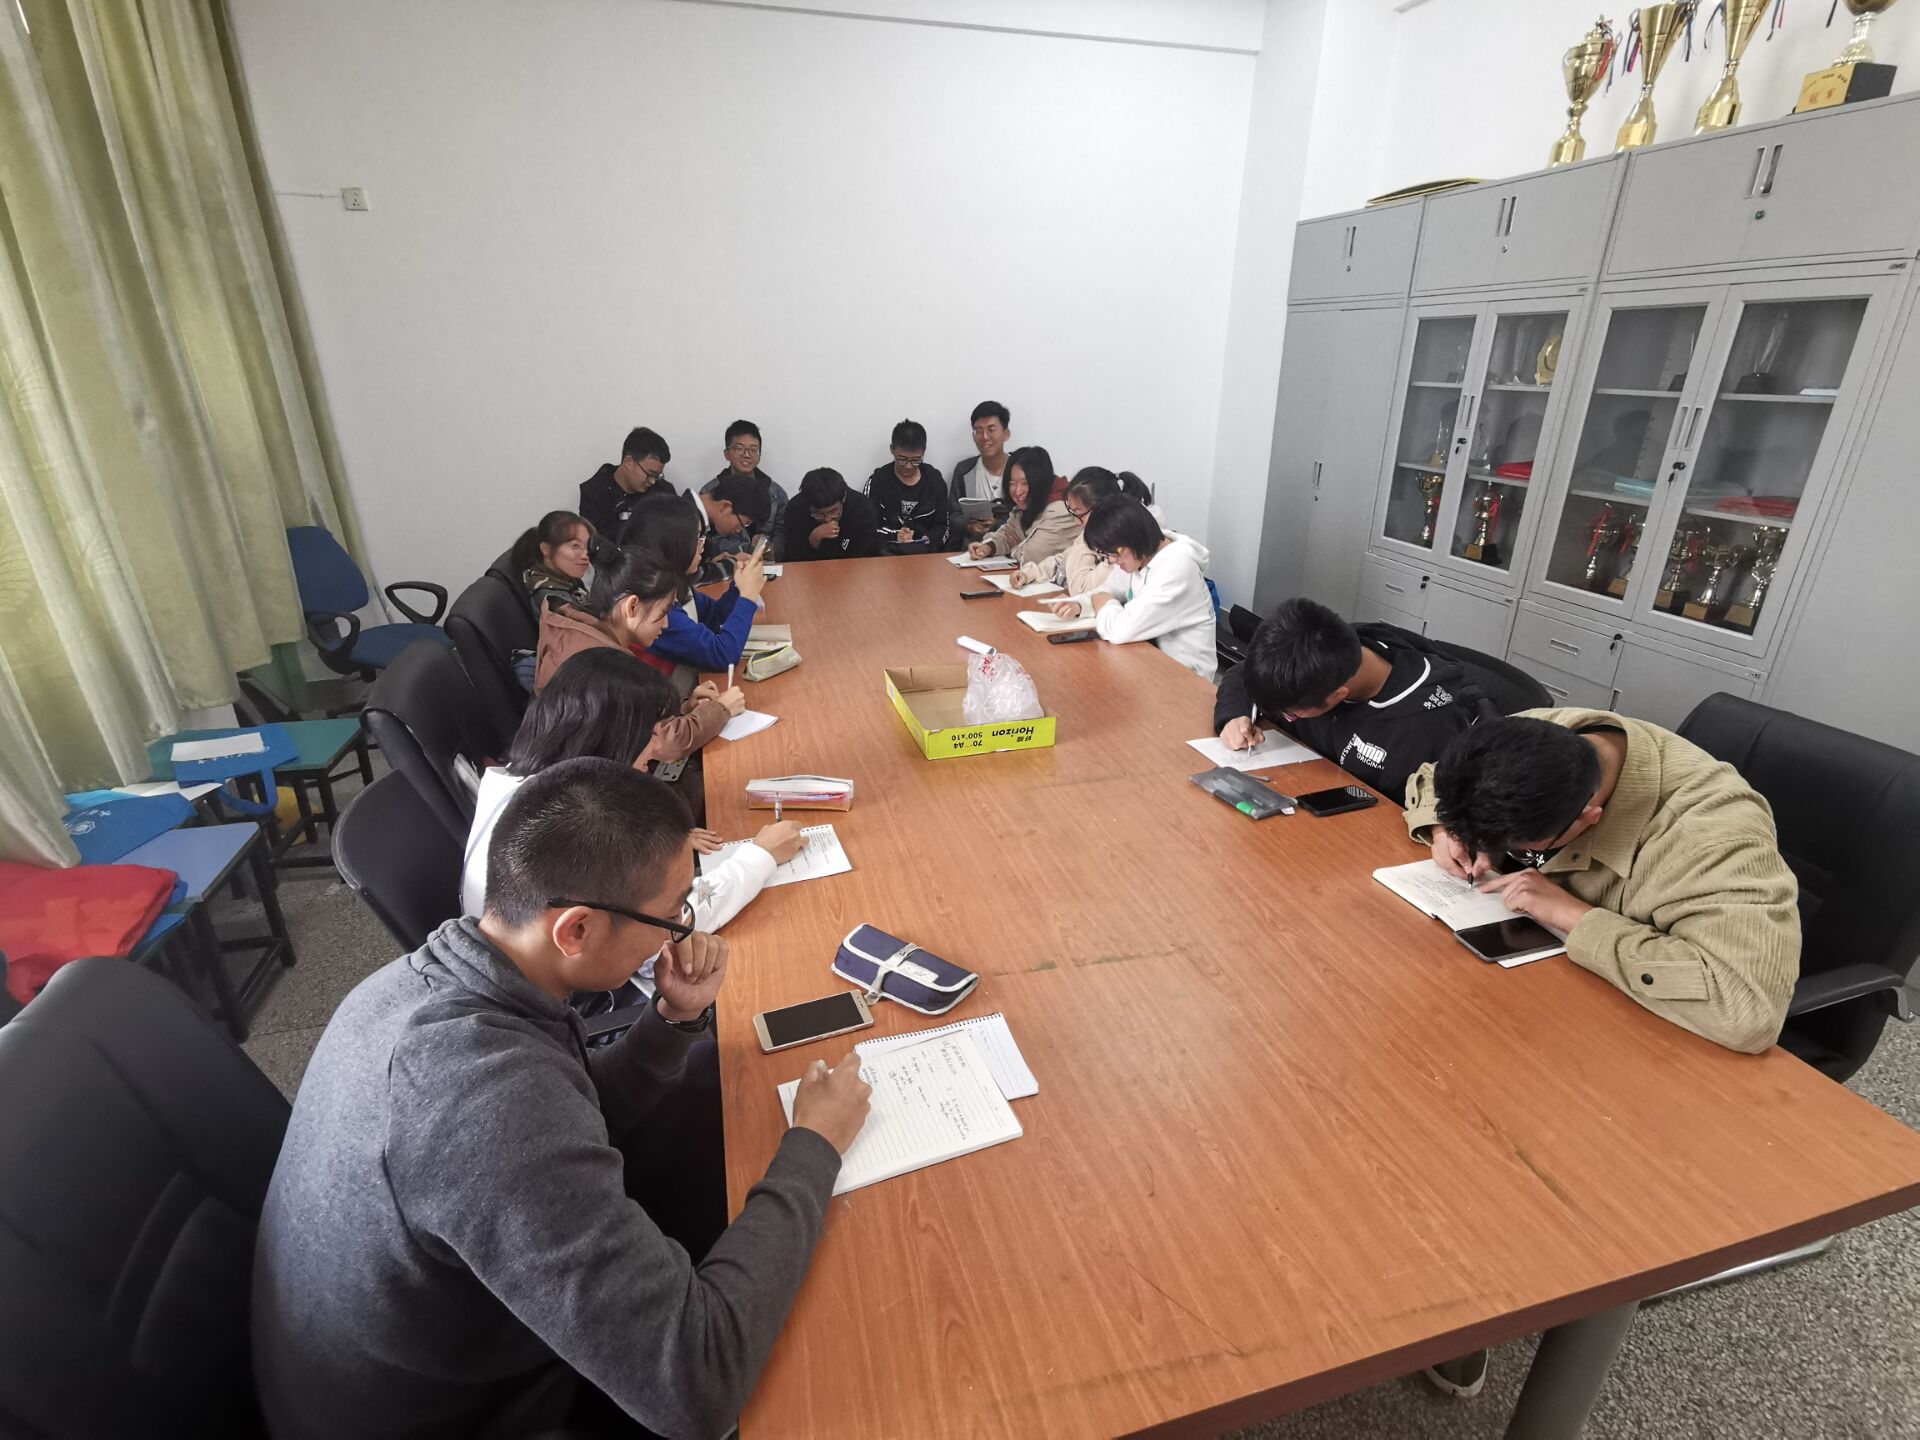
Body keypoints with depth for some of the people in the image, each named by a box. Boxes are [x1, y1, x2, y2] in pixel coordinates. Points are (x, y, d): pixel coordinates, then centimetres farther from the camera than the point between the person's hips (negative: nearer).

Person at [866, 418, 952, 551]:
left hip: (927, 552, 3)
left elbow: (943, 525, 10)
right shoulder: (877, 481, 4)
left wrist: (929, 540, -11)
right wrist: (894, 536, -18)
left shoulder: (935, 480, 9)